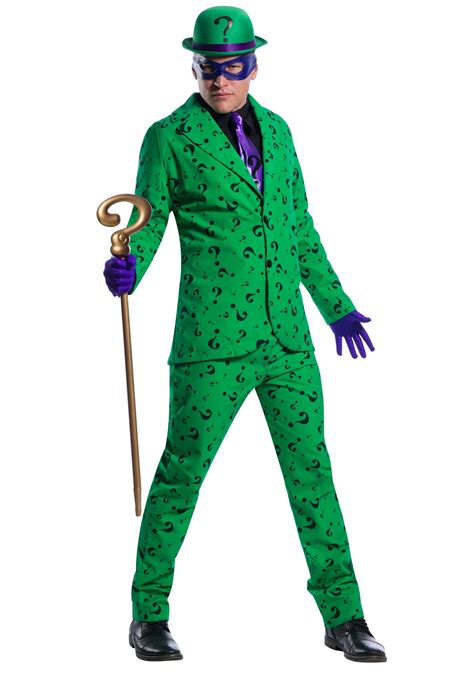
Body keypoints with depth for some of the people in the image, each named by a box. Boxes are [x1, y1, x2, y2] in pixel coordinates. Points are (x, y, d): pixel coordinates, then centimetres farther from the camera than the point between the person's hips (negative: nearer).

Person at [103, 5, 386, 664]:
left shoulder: (275, 129, 13)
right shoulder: (169, 137, -2)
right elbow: (148, 225, -3)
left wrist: (337, 306, 23)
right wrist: (128, 269, -25)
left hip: (288, 337, 5)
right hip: (212, 340, -5)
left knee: (311, 468, 5)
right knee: (182, 471, 1)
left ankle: (343, 616, 12)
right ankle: (149, 616, 14)